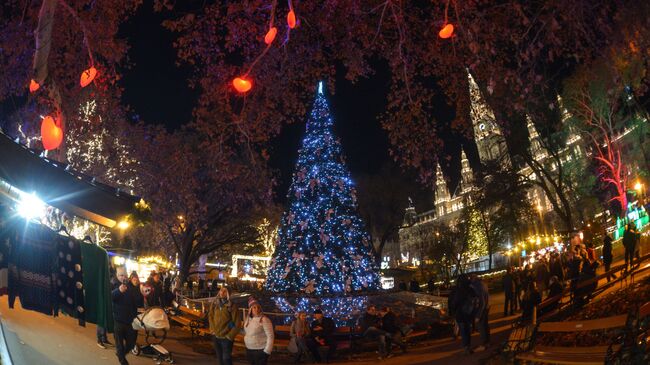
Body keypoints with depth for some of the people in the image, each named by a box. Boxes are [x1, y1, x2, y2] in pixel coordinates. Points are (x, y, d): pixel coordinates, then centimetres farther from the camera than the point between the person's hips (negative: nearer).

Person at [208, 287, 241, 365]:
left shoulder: (232, 306, -13)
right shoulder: (214, 304, 1)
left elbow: (237, 323, -11)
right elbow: (210, 316, 16)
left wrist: (230, 336, -11)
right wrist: (212, 330, 6)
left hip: (226, 338, -5)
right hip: (216, 337, 5)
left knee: (226, 359, -4)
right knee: (220, 359, 16)